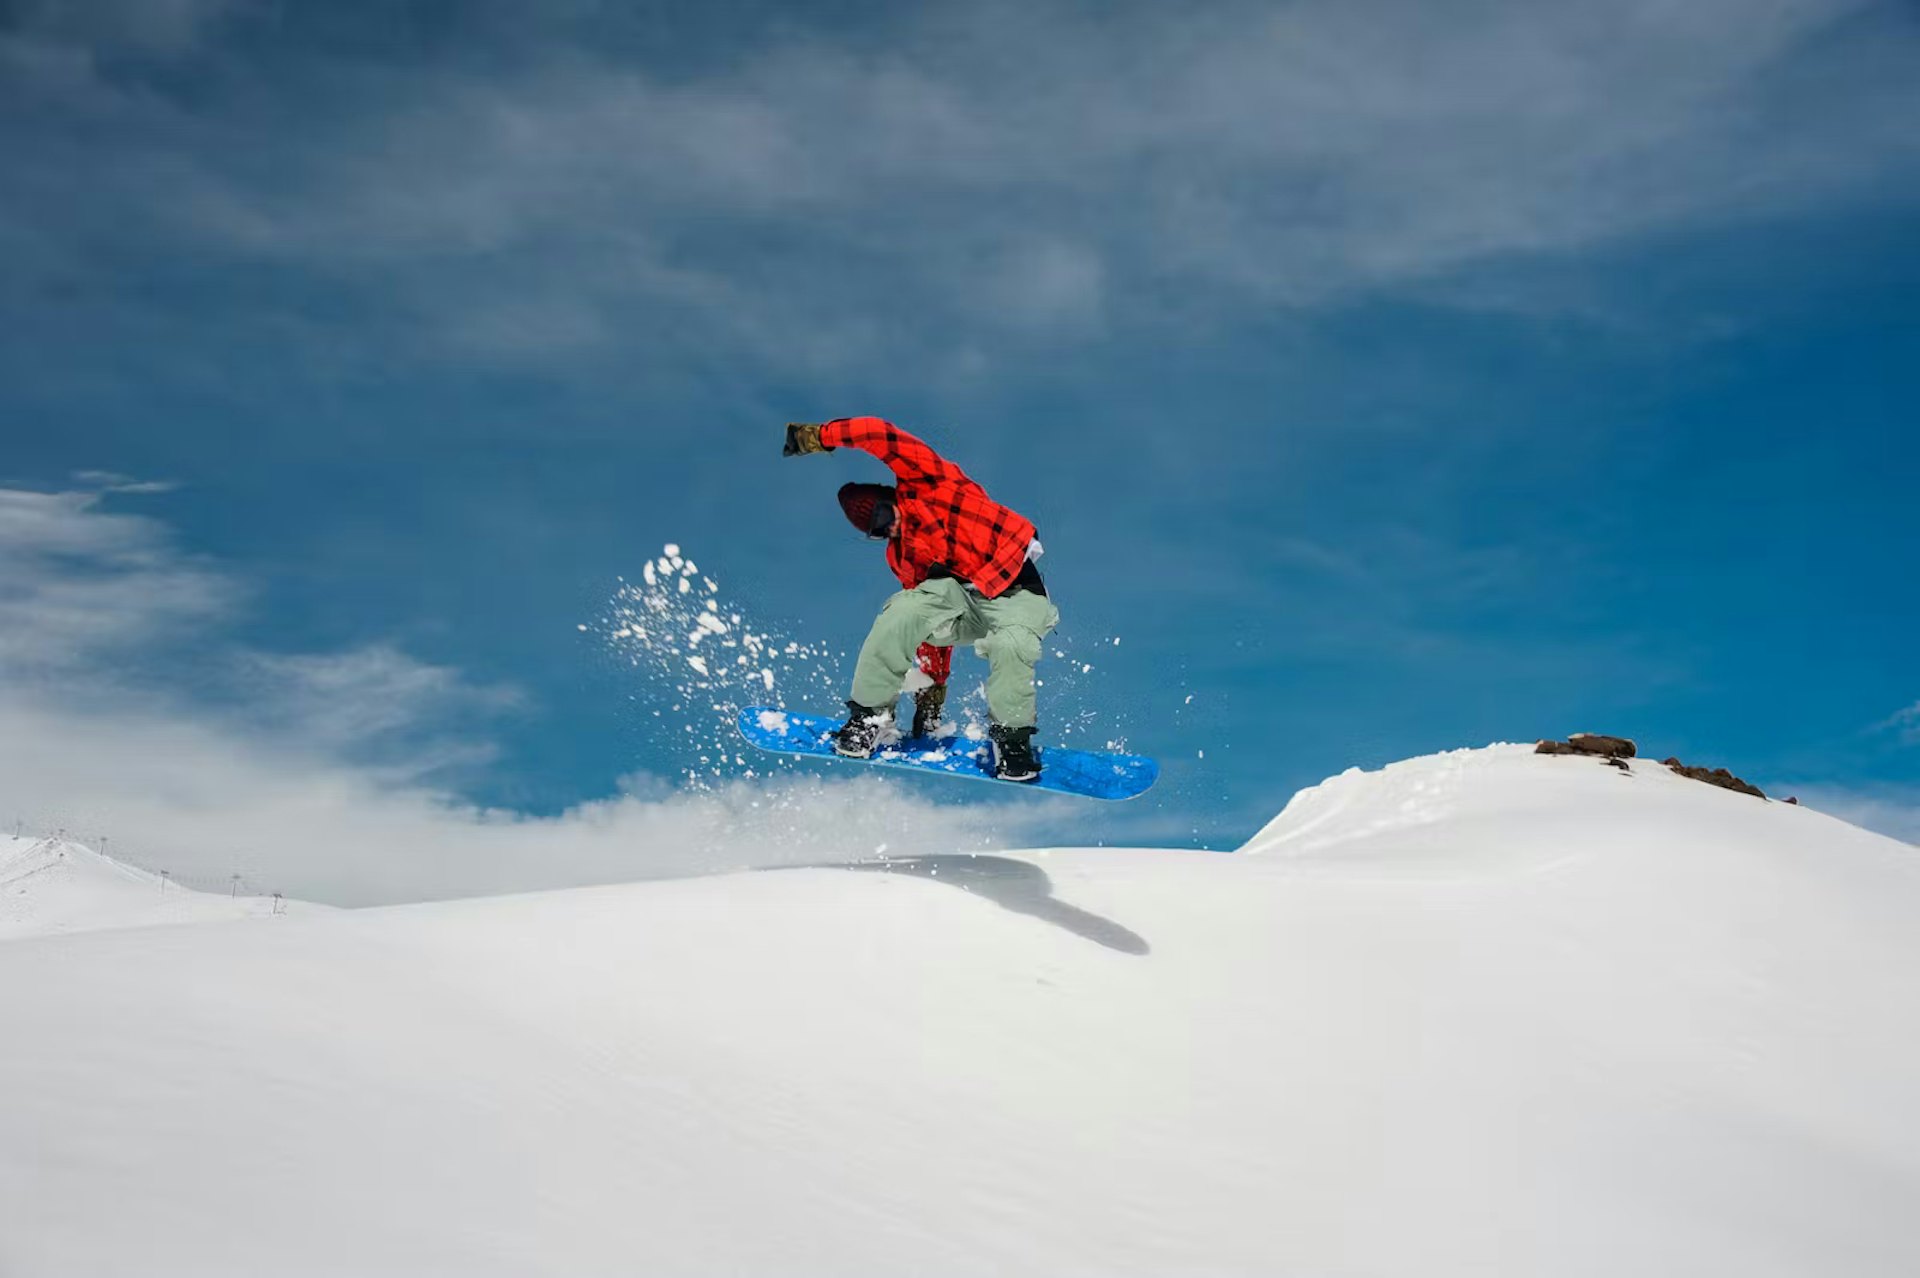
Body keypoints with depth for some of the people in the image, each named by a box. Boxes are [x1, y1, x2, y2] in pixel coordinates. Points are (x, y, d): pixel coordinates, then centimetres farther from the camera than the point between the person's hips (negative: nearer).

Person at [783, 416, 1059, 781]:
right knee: (901, 613, -22)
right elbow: (932, 615, 19)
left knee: (1010, 645, -36)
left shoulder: (926, 481, -3)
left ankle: (1012, 738, -12)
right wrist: (932, 691, 16)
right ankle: (869, 717, -8)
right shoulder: (900, 556, 15)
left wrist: (820, 435, -10)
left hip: (1014, 592, -5)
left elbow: (879, 435, -16)